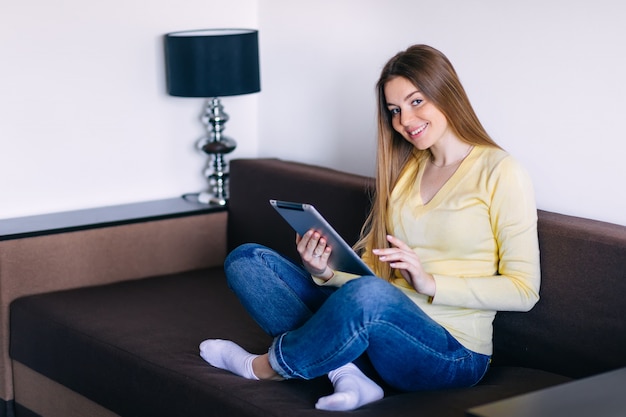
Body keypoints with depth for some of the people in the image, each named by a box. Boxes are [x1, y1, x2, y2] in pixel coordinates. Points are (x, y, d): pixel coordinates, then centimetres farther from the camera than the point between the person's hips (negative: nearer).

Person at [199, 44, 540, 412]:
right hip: (384, 325, 7)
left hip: (451, 351, -7)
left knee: (369, 294, -40)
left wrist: (431, 283, -19)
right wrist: (327, 273, -10)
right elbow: (372, 265, 11)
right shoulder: (405, 170, 16)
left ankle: (271, 366, -10)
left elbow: (523, 291, -9)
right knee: (245, 260, -1)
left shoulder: (501, 173, -6)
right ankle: (345, 373, -20)